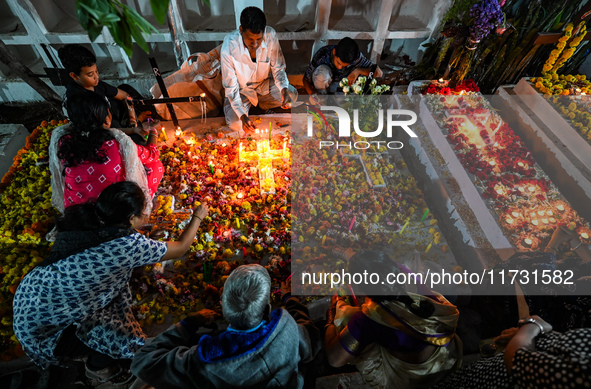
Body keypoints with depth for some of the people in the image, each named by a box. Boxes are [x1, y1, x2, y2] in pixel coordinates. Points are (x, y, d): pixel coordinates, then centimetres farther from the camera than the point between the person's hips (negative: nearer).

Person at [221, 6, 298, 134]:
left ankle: (259, 102, 7)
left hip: (265, 83, 3)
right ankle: (248, 105, 11)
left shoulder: (270, 35, -22)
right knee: (236, 124, -25)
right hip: (241, 89, -3)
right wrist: (242, 116, -36)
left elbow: (278, 68, -10)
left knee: (292, 95, -19)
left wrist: (284, 89, -32)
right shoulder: (229, 48, -30)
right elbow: (231, 87, -23)